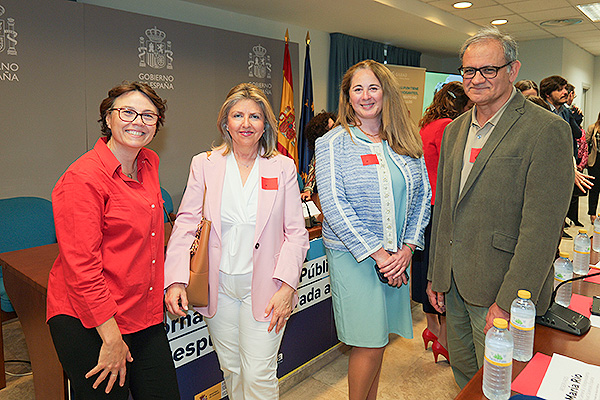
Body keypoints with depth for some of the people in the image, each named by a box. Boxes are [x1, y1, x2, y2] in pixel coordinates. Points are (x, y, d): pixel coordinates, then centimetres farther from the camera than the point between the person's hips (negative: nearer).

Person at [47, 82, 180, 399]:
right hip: (88, 323, -7)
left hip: (145, 315, 7)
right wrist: (112, 338, -18)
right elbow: (81, 267, -19)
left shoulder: (149, 163, 6)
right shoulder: (82, 177, -17)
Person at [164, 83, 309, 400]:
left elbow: (296, 233, -2)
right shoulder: (203, 165, 1)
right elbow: (186, 224, -1)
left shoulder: (283, 168, -1)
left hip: (263, 286, -1)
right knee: (232, 370, 16)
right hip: (218, 285, 2)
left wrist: (286, 287, -11)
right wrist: (175, 279, -12)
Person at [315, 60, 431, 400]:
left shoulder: (407, 143, 8)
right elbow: (333, 204, -13)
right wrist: (376, 253, -15)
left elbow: (422, 196, 8)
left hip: (398, 256, 4)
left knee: (379, 338, 15)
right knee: (369, 343, 1)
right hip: (353, 255, -4)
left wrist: (408, 247, -4)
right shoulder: (333, 143, -5)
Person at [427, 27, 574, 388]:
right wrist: (435, 274, 12)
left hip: (500, 291, -6)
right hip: (453, 284, 6)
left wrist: (509, 302, -20)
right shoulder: (454, 130, 9)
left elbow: (540, 230, -18)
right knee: (463, 374, 21)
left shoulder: (548, 131, -13)